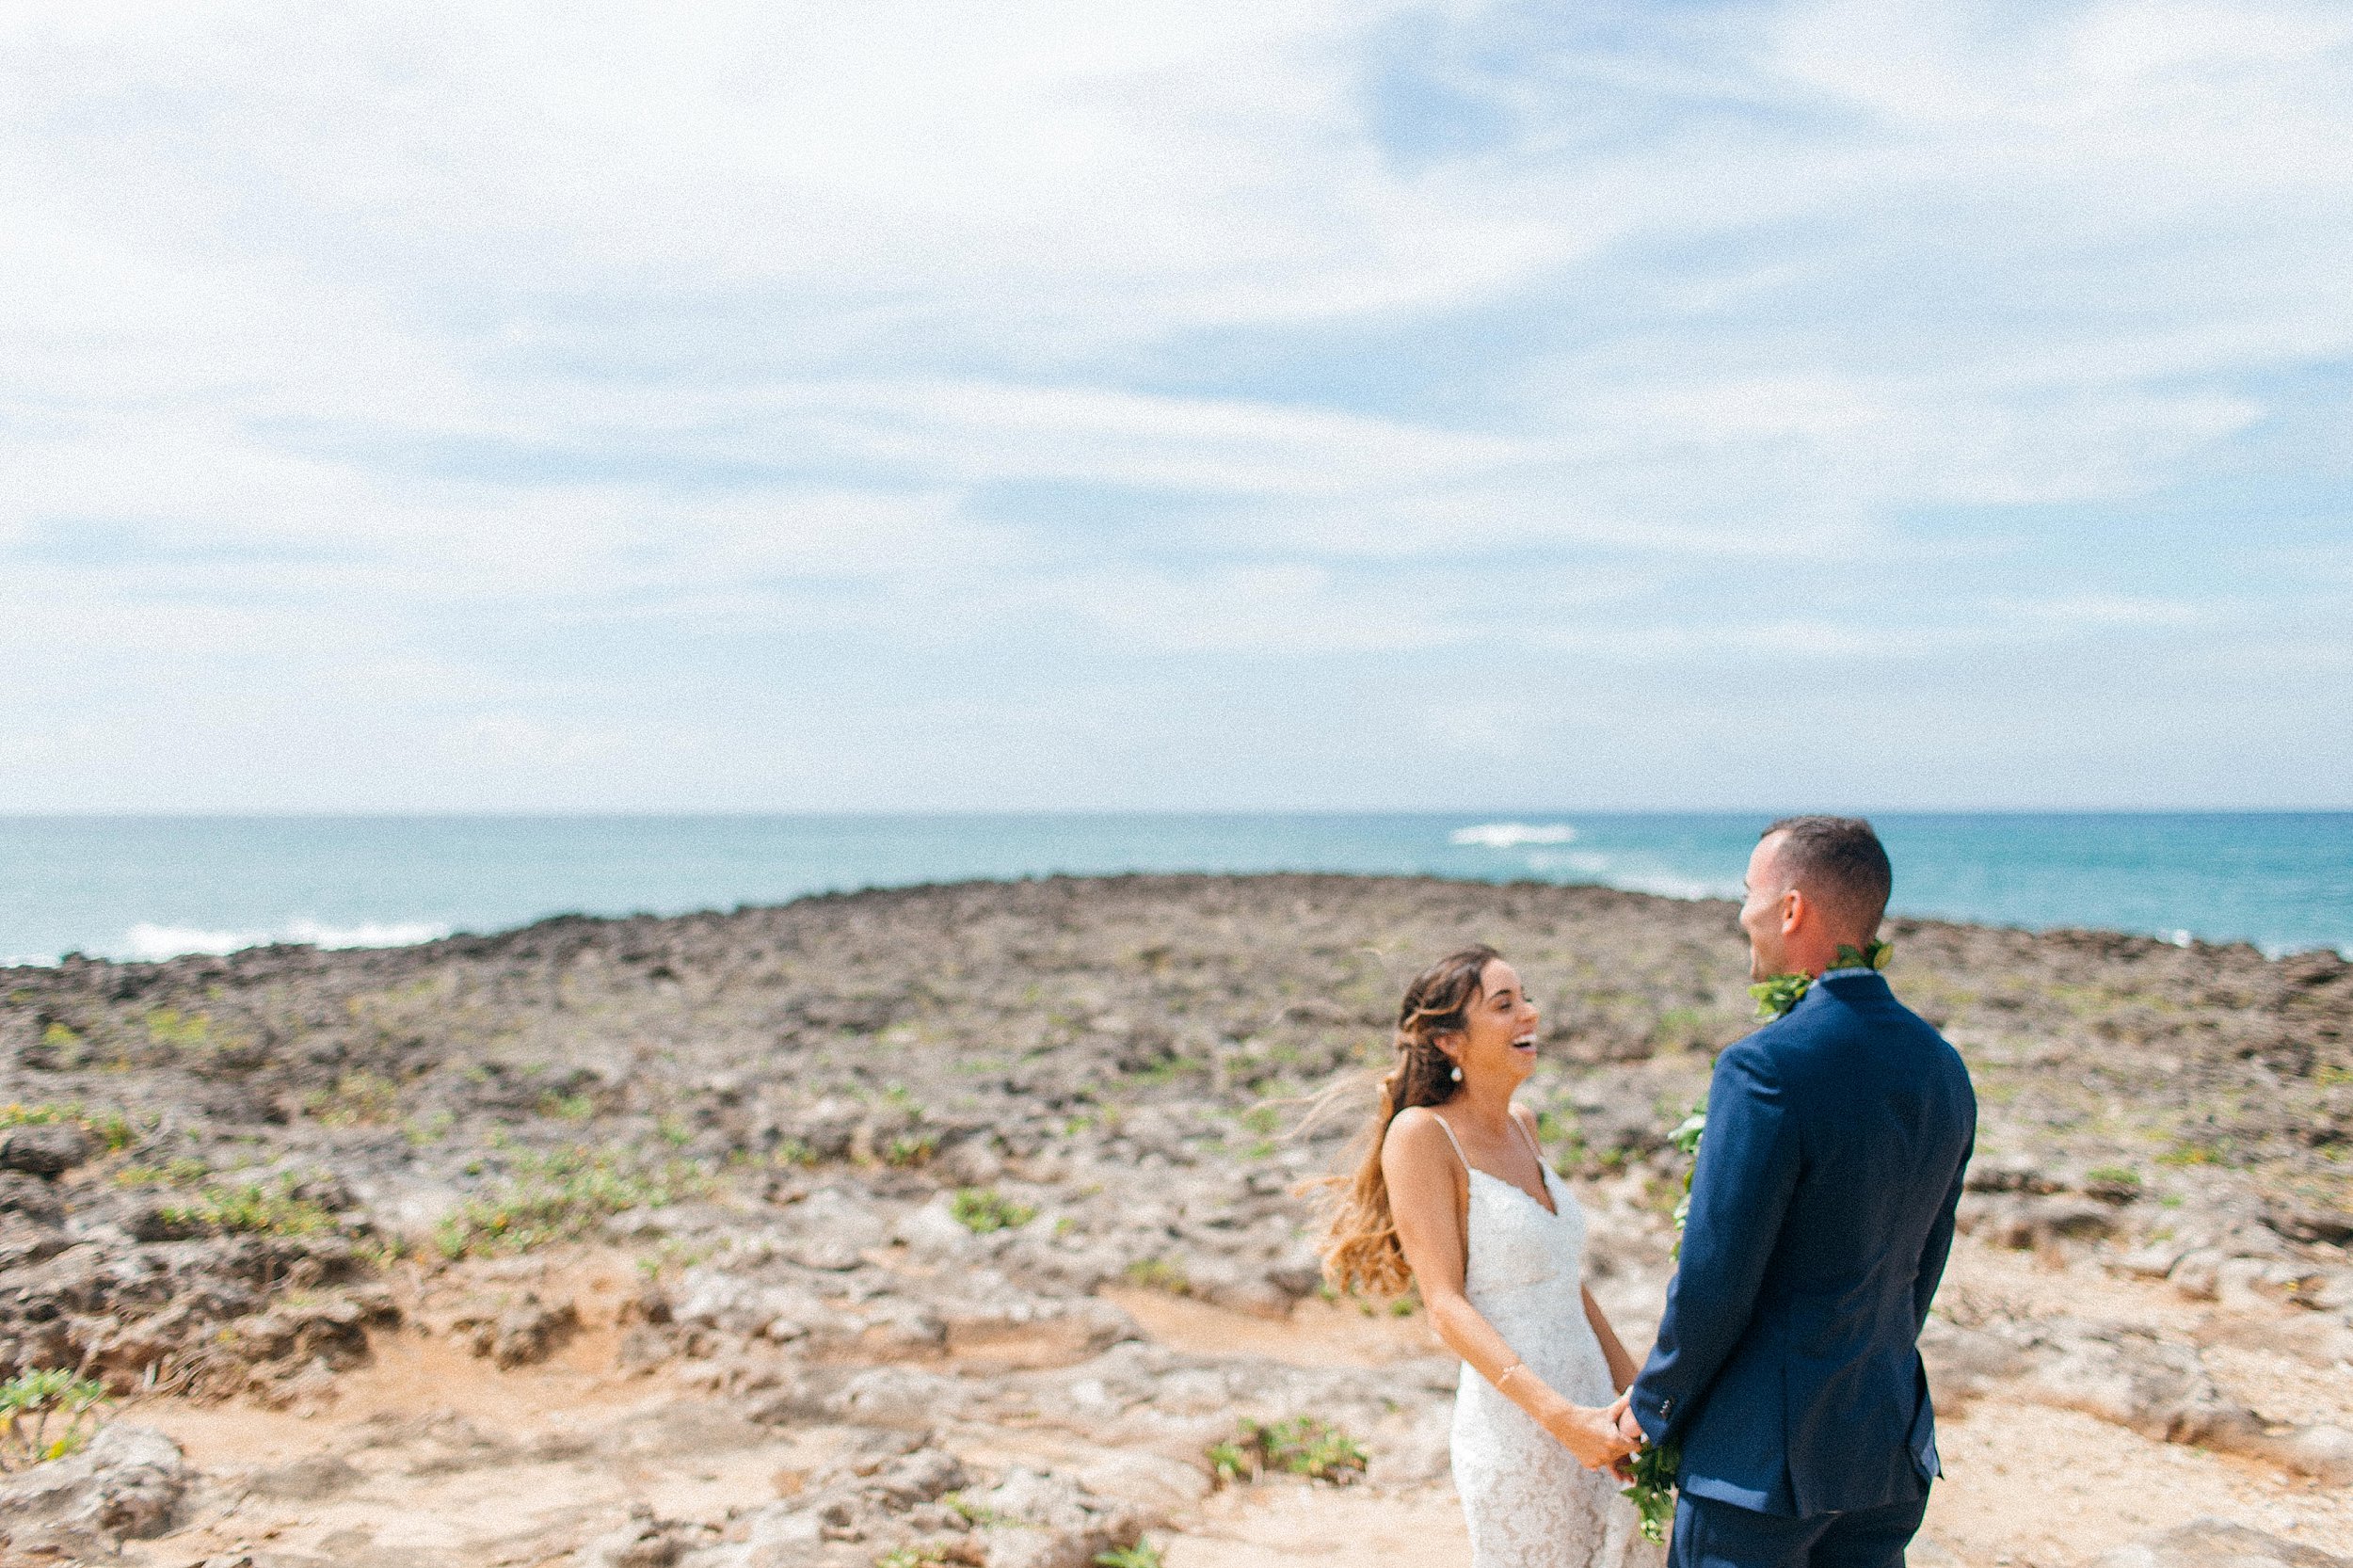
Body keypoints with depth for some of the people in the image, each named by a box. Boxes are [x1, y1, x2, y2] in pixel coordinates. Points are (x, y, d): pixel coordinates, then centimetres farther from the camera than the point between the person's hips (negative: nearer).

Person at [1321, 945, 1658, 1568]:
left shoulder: (1520, 1125, 9)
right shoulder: (1423, 1132, -13)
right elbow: (1445, 1305, -17)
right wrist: (1561, 1417, -24)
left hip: (1590, 1415, 7)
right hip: (1513, 1428, -7)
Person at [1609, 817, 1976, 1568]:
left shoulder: (1765, 1068, -22)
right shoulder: (1943, 1068, 3)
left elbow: (1713, 1283, -19)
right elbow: (1923, 1267, 12)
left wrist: (1650, 1408, -3)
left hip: (1761, 1450, -7)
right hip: (1891, 1445, 7)